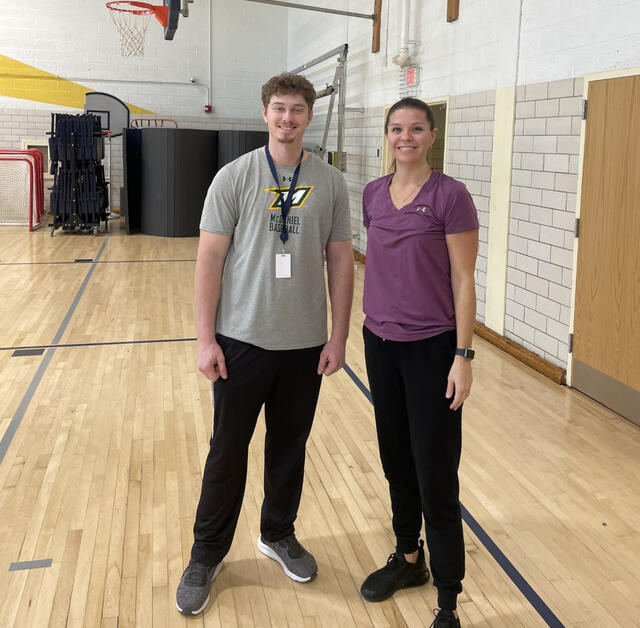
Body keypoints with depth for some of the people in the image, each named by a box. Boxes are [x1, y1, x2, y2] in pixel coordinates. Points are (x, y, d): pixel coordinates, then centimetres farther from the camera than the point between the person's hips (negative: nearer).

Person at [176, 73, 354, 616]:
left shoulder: (331, 183, 3)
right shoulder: (234, 177, -3)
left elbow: (340, 262, 5)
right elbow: (210, 258, -5)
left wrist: (339, 336, 1)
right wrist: (206, 338, -9)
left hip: (305, 345, 2)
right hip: (241, 341, -2)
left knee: (290, 447, 15)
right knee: (227, 451, 7)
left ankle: (279, 534, 37)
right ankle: (207, 555, 25)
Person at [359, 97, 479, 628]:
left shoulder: (450, 195, -10)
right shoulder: (373, 194, 6)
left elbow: (463, 280, -10)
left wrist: (463, 356, -13)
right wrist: (371, 324, 14)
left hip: (431, 347, -5)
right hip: (381, 343, 6)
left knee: (435, 475, -1)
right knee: (396, 460, 16)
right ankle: (408, 558, 35)